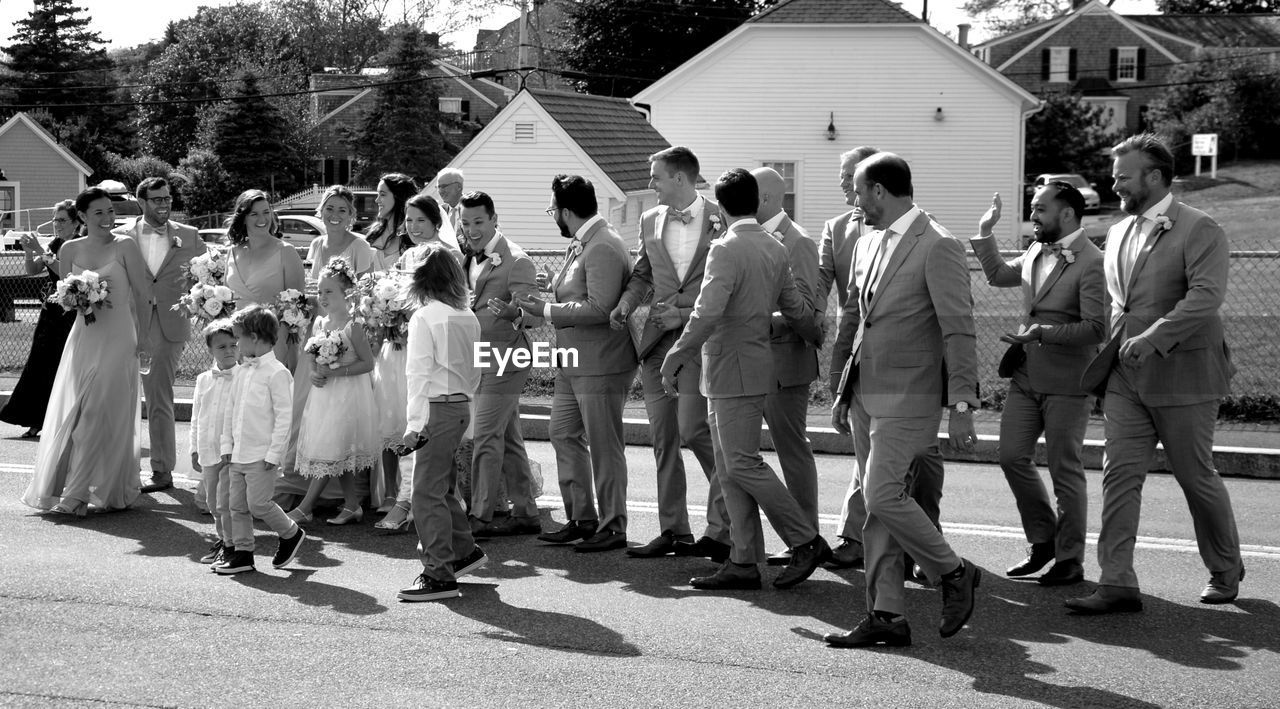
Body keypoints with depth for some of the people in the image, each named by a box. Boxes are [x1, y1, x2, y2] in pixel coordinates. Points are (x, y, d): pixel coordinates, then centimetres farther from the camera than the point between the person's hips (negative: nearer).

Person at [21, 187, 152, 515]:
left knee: (100, 415, -5)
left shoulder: (125, 246, -5)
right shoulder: (70, 250, 6)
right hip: (83, 337, 4)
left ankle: (76, 494, -1)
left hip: (117, 338, -4)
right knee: (71, 412, 5)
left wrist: (142, 337, 0)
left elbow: (143, 293, -1)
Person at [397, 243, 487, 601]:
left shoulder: (424, 317, -12)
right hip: (462, 405, 8)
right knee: (443, 487, 21)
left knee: (427, 492, -4)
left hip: (437, 408, -8)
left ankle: (439, 575, -4)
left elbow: (420, 373, -15)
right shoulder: (468, 317, 8)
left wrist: (414, 423, -13)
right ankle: (464, 551, 30)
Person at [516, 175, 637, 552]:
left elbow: (599, 309, -26)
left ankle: (612, 527, 7)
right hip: (573, 362, 10)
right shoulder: (580, 244, 12)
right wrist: (555, 285, 10)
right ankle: (581, 518, 23)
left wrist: (546, 310, -20)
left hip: (601, 364, -10)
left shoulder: (603, 248, -19)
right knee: (564, 435, 15)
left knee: (604, 446, -2)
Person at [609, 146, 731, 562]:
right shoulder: (650, 222, 13)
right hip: (656, 340, 6)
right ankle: (673, 531, 15)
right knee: (663, 438, 7)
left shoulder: (721, 220, -3)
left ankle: (723, 529, 1)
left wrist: (685, 313, -12)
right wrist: (625, 306, 2)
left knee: (692, 430, -13)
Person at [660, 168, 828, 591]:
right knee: (729, 468, 10)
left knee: (742, 464, -6)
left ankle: (807, 542, 0)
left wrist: (676, 358, -18)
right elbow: (796, 309, 19)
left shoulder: (726, 249, -15)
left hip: (735, 369, -9)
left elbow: (707, 313, -24)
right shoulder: (775, 250, 11)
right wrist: (819, 338, 37)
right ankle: (743, 563, 10)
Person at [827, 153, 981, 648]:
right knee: (876, 504, 7)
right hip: (867, 394, 8)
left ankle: (954, 574, 6)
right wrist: (845, 393, 19)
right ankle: (886, 615, 11)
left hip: (907, 397, -8)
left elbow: (959, 331, -14)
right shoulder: (867, 245, 14)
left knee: (882, 496, -15)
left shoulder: (938, 248, -12)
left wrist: (962, 407, -16)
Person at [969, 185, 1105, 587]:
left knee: (1065, 471, 2)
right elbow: (998, 275, 29)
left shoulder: (1092, 262, -14)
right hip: (1026, 375, 7)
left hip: (1066, 382, -7)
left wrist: (1044, 333, -27)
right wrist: (985, 233, 18)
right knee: (1012, 457, 6)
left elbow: (1095, 327, -20)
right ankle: (1043, 541, 24)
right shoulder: (1036, 253, 10)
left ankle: (1069, 560, 14)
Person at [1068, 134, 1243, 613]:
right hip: (1126, 375, 6)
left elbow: (1206, 297, -23)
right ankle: (1117, 584, -4)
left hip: (1181, 375, -6)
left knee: (1196, 477, 6)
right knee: (1119, 475, -3)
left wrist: (1154, 338, -31)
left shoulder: (1199, 230, -10)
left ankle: (1226, 571, 26)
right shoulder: (1118, 234, 13)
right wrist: (1114, 352, 15)